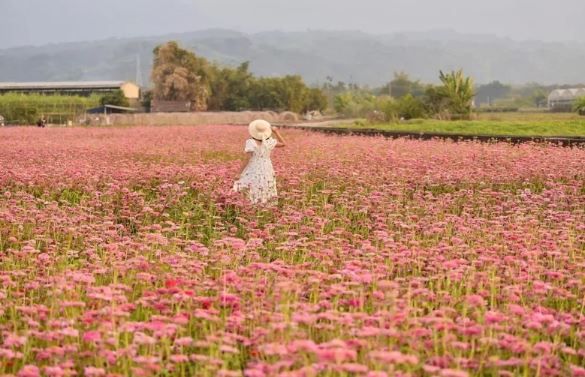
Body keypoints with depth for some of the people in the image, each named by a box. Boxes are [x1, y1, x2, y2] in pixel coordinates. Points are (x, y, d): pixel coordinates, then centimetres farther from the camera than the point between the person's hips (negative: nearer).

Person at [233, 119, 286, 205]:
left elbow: (247, 159, -18)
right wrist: (276, 132, 15)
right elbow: (283, 144, 12)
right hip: (267, 172, 4)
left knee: (256, 202, 0)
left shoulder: (251, 143, -15)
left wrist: (239, 173, -11)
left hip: (253, 173, -4)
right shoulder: (269, 142, -3)